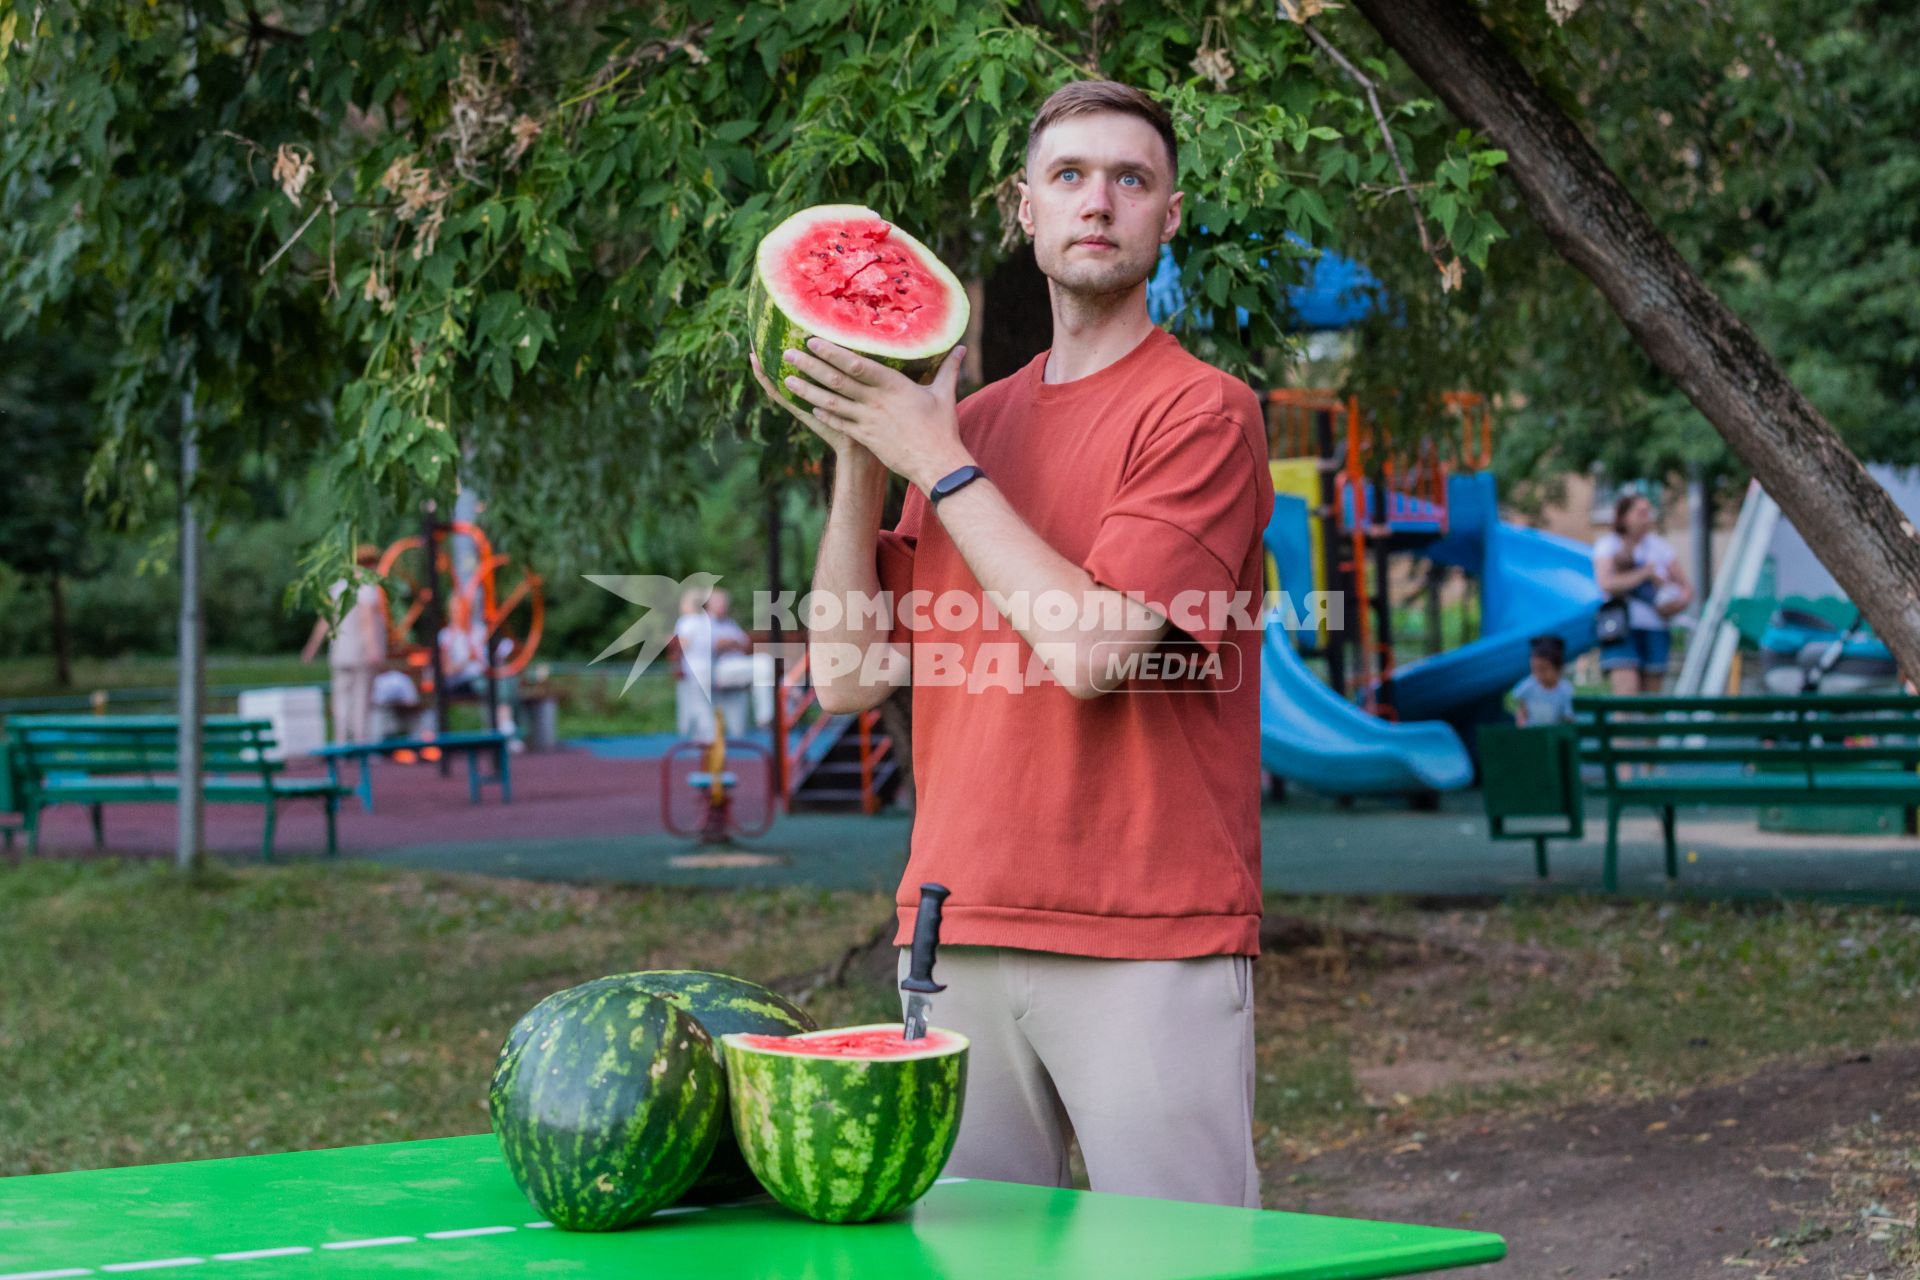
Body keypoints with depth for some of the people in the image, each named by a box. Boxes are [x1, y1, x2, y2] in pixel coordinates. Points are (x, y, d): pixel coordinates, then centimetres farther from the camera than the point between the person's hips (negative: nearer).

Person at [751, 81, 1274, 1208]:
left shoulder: (1204, 412, -4)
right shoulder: (972, 422, 15)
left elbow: (1089, 649, -16)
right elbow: (848, 678, 10)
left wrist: (938, 465, -9)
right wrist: (858, 462, 1)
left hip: (1153, 943, -5)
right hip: (960, 934, 6)